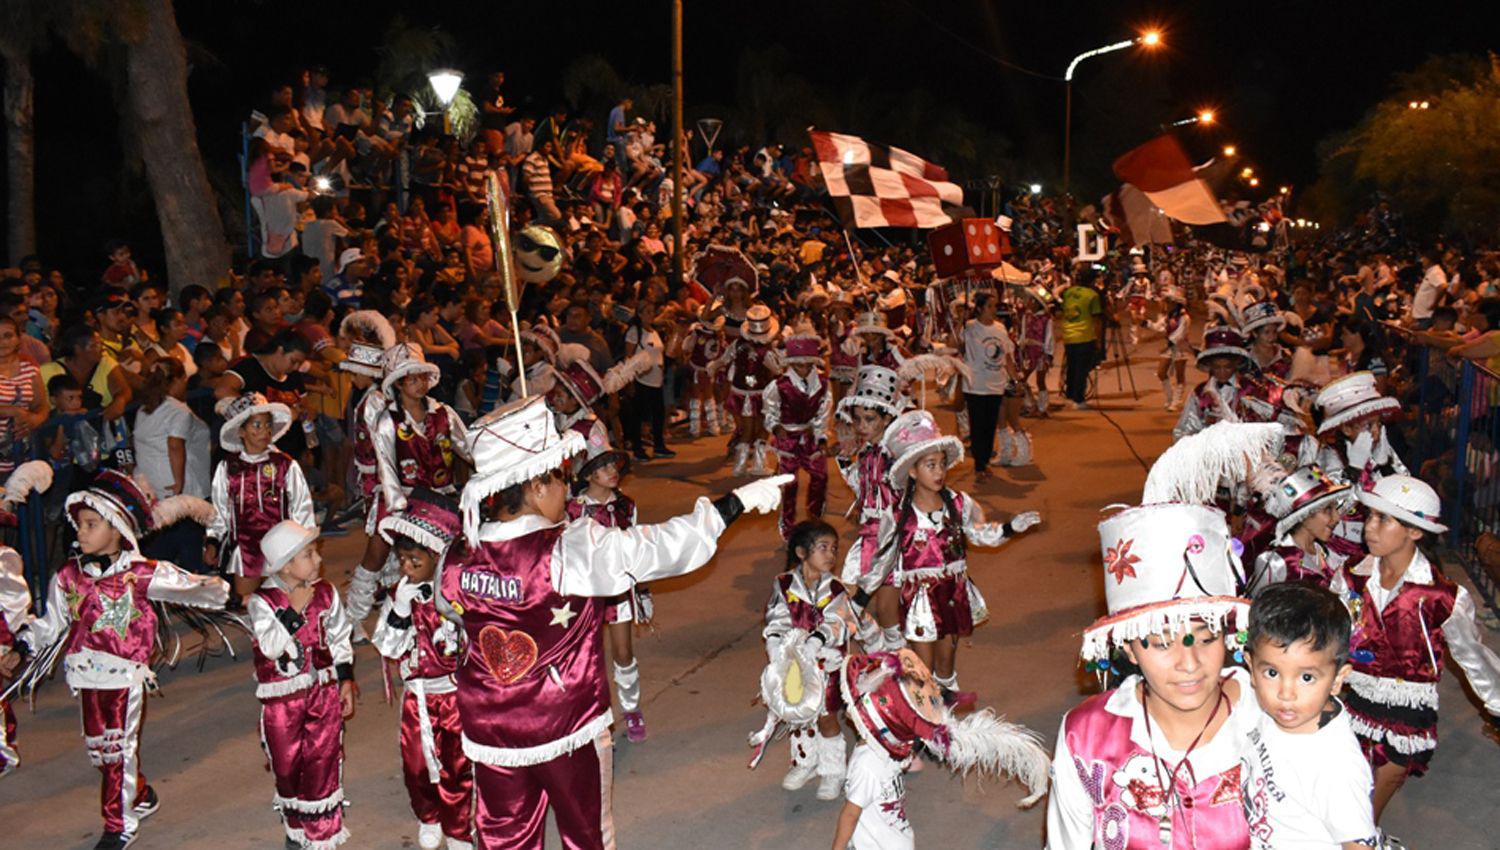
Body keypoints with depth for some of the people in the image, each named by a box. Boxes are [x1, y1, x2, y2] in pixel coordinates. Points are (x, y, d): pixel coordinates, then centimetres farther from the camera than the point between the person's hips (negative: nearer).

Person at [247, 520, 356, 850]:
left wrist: (345, 679, 6)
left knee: (322, 763, 4)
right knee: (287, 765, 13)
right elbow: (271, 646, -25)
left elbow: (340, 638, 7)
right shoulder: (261, 601, -14)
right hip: (282, 696, -2)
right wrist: (294, 610, -27)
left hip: (324, 689, 2)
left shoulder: (325, 593, -3)